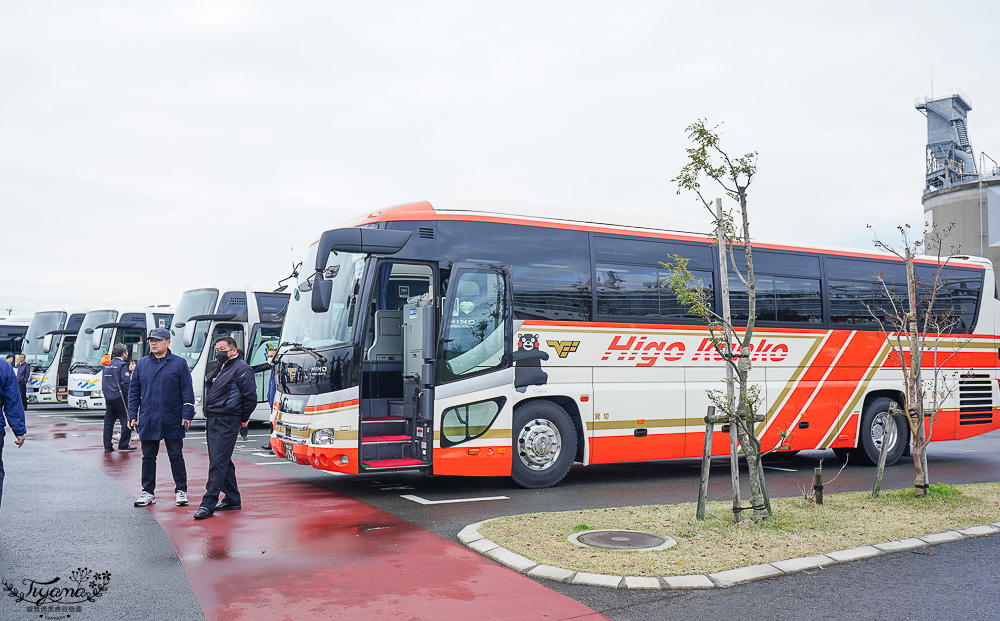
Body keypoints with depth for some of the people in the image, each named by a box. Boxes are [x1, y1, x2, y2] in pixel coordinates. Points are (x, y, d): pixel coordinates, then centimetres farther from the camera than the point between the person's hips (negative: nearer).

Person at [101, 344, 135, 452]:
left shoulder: (107, 365, 14)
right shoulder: (122, 365, -9)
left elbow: (103, 382, 18)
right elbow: (126, 382, -16)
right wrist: (128, 395, -7)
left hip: (108, 398, 8)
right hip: (119, 398, -8)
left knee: (108, 422, 10)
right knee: (126, 421, 0)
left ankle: (107, 446, 11)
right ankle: (123, 445, 1)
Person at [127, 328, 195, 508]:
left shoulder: (179, 363, 0)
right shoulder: (142, 364, 9)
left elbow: (187, 391, -1)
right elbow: (134, 391, 13)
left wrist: (187, 415, -8)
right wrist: (132, 415, 6)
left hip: (172, 421, -3)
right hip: (148, 421, 3)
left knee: (176, 456, 4)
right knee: (148, 457, 8)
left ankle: (181, 491, 15)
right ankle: (148, 492, 18)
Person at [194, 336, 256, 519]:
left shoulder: (241, 368, -8)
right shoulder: (220, 368, 20)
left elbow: (250, 396, -13)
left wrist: (243, 419, -8)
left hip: (227, 422, -10)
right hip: (212, 421, 10)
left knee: (218, 462, -11)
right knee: (223, 461, 13)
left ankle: (208, 504, -11)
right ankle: (232, 500, 21)